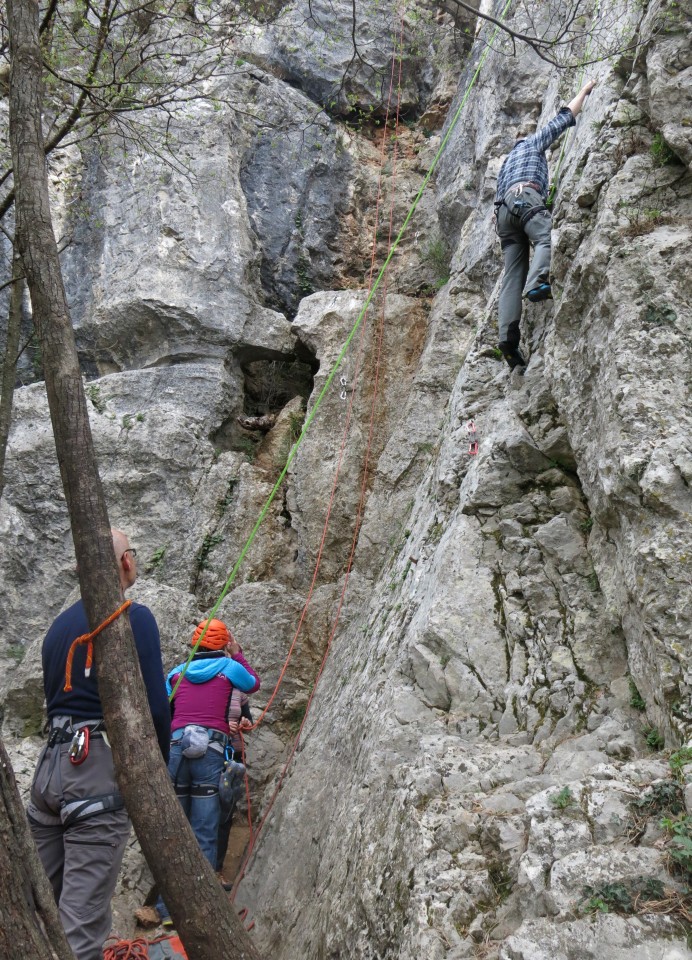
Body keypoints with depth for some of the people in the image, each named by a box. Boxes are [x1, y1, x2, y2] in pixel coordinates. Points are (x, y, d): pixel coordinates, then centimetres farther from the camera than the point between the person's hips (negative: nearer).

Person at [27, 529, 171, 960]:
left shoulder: (60, 624, 16)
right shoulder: (135, 618, -6)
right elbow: (155, 706, -11)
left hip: (50, 766, 7)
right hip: (100, 769, -7)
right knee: (83, 921, -6)